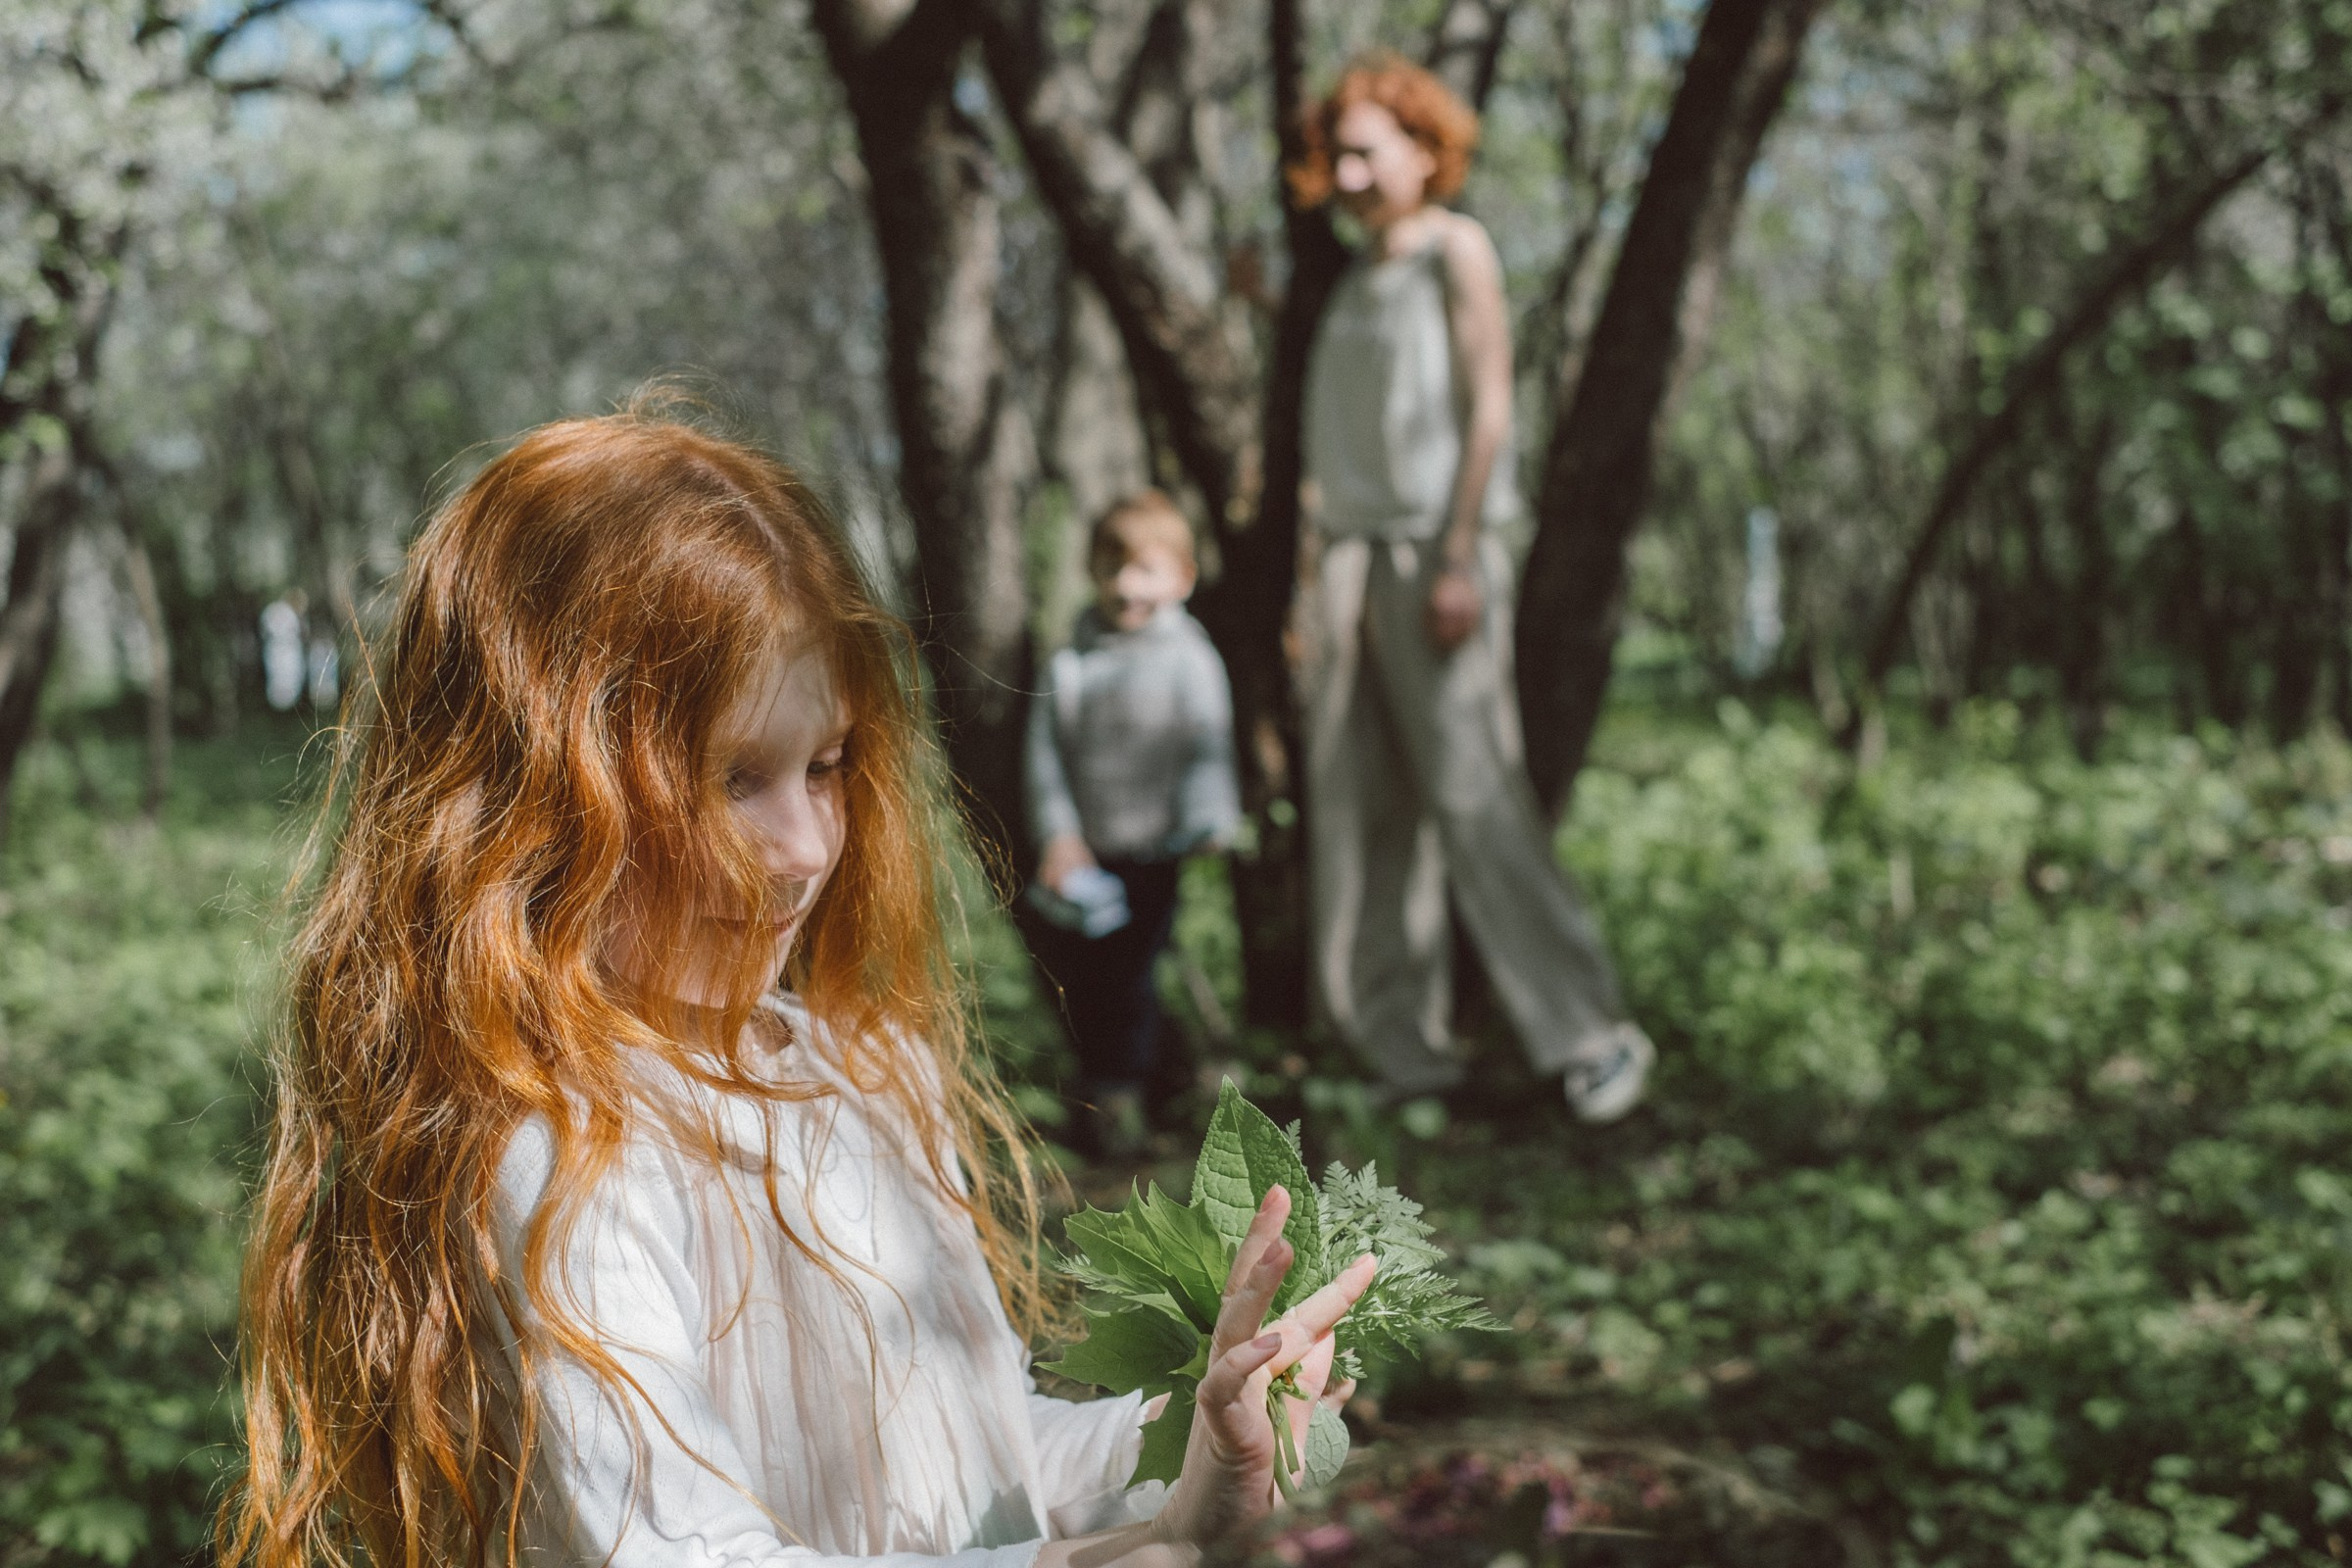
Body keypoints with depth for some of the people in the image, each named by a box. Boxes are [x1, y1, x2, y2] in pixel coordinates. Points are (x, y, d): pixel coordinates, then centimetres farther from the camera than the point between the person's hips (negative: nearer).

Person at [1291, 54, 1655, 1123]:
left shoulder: (1456, 250, -2)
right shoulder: (1355, 276, 19)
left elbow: (1489, 408, -9)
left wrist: (1459, 560, -16)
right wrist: (1315, 573, 15)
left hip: (1435, 551, -7)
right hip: (1348, 551, 7)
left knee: (1472, 791, -13)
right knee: (1358, 806, 5)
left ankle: (1590, 1035, -8)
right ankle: (1403, 1048, 11)